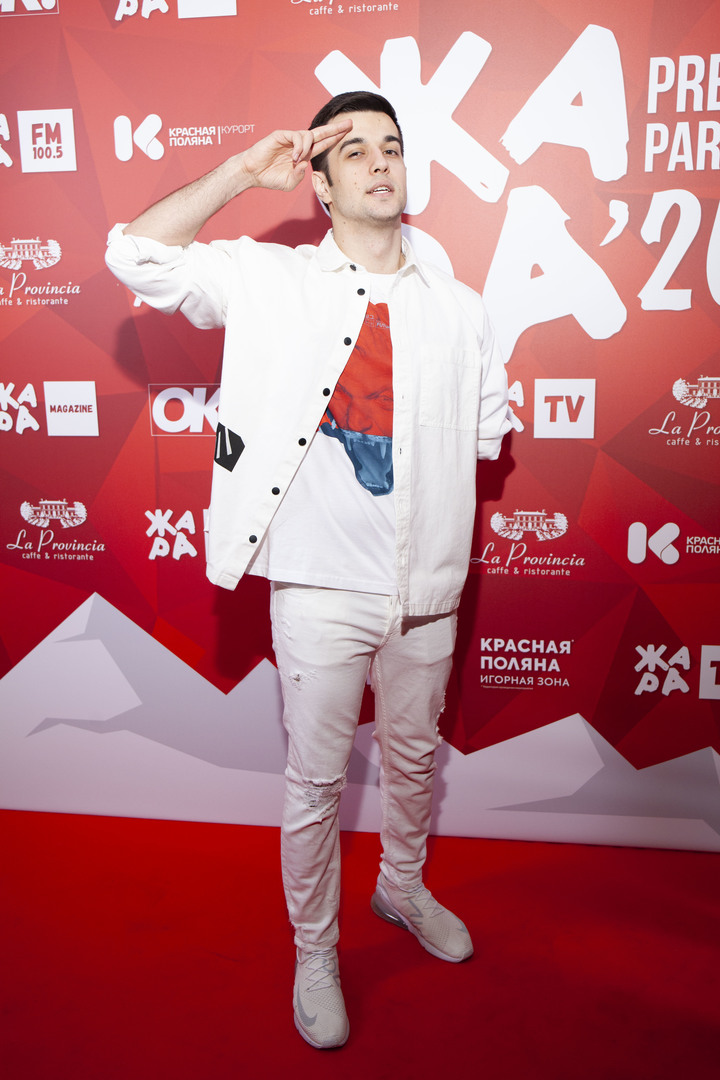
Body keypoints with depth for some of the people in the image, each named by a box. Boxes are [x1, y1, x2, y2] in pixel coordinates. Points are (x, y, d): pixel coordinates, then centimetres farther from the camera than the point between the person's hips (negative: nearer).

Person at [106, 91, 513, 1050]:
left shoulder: (457, 308, 4)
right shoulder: (271, 280, -3)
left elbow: (488, 435, 13)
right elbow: (134, 253, -11)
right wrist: (244, 172, -10)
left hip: (427, 586, 4)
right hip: (322, 587, -3)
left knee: (415, 757, 22)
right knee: (316, 780, 11)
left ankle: (403, 888, 51)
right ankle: (314, 953, 36)